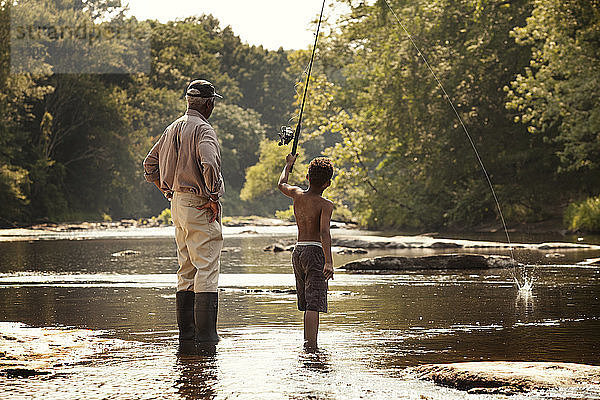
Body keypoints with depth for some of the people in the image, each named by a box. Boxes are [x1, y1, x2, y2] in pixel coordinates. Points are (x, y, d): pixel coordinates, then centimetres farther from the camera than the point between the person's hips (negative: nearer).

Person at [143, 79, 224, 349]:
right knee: (207, 269, -8)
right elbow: (209, 165, -29)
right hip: (199, 207, -9)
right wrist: (214, 198, -17)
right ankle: (205, 336, -12)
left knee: (186, 271, 12)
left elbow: (150, 165, 22)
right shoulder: (203, 130, -12)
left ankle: (186, 336, 14)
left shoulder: (172, 129, 15)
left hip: (178, 205, 9)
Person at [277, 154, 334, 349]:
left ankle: (308, 344, 19)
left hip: (298, 252, 7)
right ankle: (311, 345, -21)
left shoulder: (297, 195, 7)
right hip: (315, 252, -6)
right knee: (314, 303, -12)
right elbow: (324, 233, -22)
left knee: (307, 303, 15)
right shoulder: (325, 205, -9)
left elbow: (281, 184, 30)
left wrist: (288, 165, 47)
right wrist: (329, 262, -29)